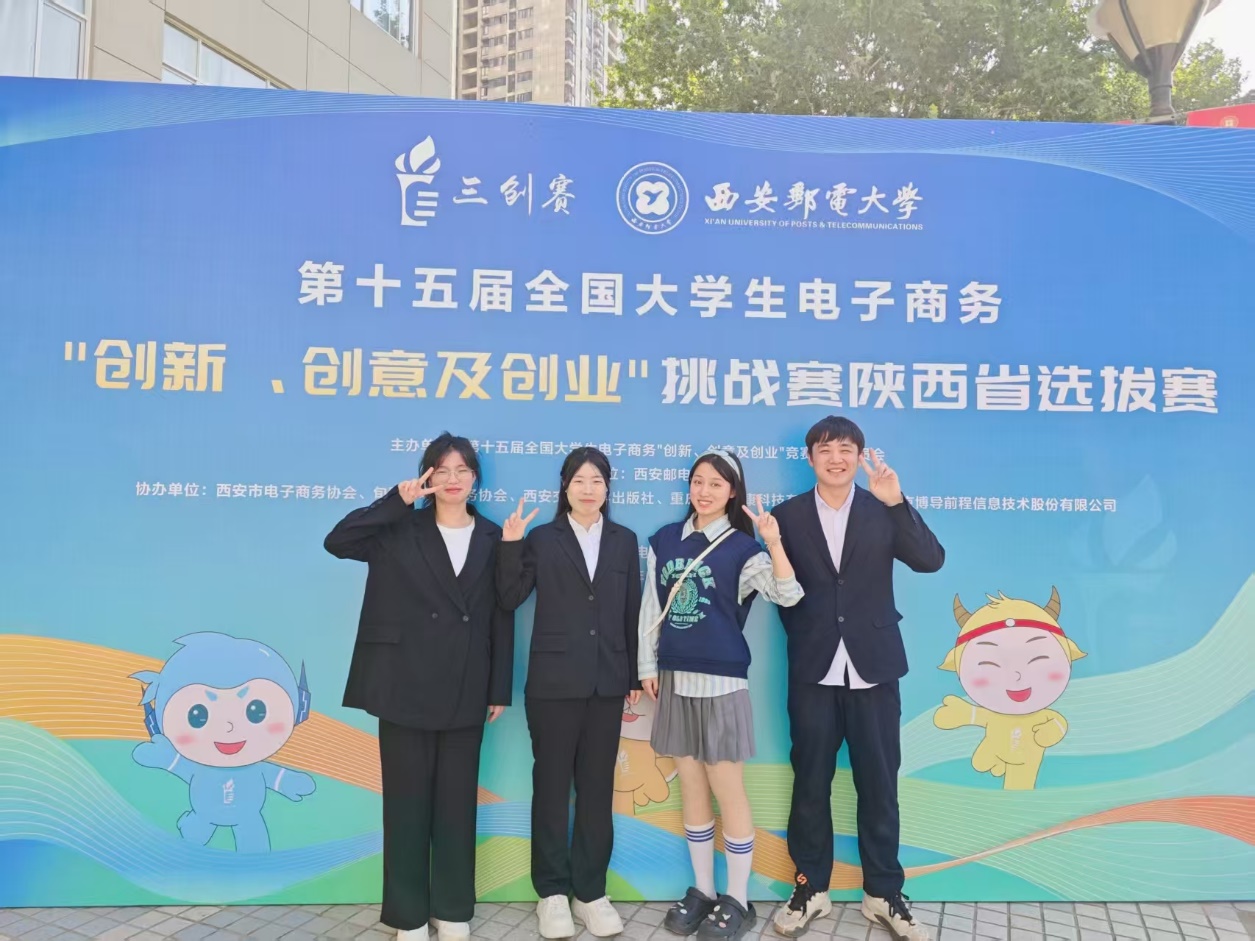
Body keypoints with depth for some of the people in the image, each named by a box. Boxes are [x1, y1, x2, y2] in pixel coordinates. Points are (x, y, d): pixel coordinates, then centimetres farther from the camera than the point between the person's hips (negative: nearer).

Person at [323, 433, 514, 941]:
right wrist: (397, 501, -15)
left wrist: (499, 689, 2)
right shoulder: (401, 531, 1)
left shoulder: (491, 538, 6)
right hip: (406, 687, -2)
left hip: (464, 692, 2)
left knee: (458, 800, 11)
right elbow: (336, 542, -13)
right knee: (407, 799, 7)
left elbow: (501, 618, 5)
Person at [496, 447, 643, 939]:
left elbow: (631, 612, 8)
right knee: (551, 785, 7)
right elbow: (510, 598, -7)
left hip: (607, 682, 2)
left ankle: (590, 891, 21)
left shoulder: (624, 540, 7)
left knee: (597, 787, 10)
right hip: (554, 681, -2)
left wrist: (635, 676, 7)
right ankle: (553, 892, 19)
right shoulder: (542, 539, 0)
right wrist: (509, 545, -19)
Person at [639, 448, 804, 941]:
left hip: (721, 679, -4)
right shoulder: (664, 541, 6)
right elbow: (651, 607, 10)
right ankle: (701, 891, 26)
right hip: (675, 678, 4)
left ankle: (737, 899, 17)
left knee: (727, 790, 2)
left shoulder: (742, 548, -6)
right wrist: (648, 667, 8)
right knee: (691, 789, 13)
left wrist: (774, 542, -30)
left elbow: (788, 595, -18)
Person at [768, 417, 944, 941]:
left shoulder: (882, 510, 2)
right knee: (810, 783, 10)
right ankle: (810, 888, 25)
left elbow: (930, 561, -11)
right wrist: (805, 634, -3)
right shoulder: (788, 515, 2)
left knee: (879, 786, 9)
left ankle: (883, 894, 23)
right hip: (813, 670, 0)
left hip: (872, 667, 0)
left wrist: (896, 503, -20)